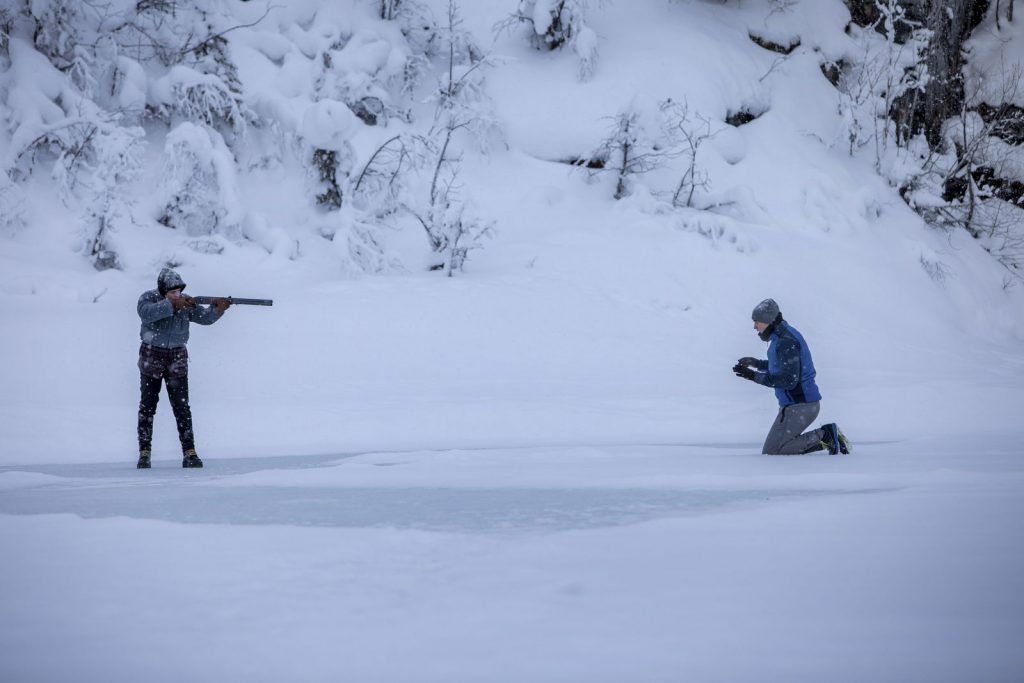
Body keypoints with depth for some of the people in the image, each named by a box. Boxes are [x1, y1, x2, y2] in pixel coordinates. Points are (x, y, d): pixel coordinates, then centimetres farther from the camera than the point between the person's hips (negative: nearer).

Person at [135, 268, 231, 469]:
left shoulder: (186, 302, 0)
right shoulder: (148, 298, -10)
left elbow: (205, 317, -5)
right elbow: (147, 313, -31)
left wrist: (218, 309, -25)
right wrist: (172, 304, -39)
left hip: (177, 358, 2)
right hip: (151, 356, -2)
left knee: (182, 406, -4)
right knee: (147, 406, 3)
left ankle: (189, 453, -5)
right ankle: (144, 453, 8)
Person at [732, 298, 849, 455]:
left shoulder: (786, 342, -20)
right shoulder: (784, 334, 12)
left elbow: (789, 380, -27)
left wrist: (755, 376, -26)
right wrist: (756, 363, 31)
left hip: (798, 405, -10)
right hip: (804, 402, 10)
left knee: (771, 452, -6)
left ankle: (823, 436, -7)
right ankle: (826, 437, 7)